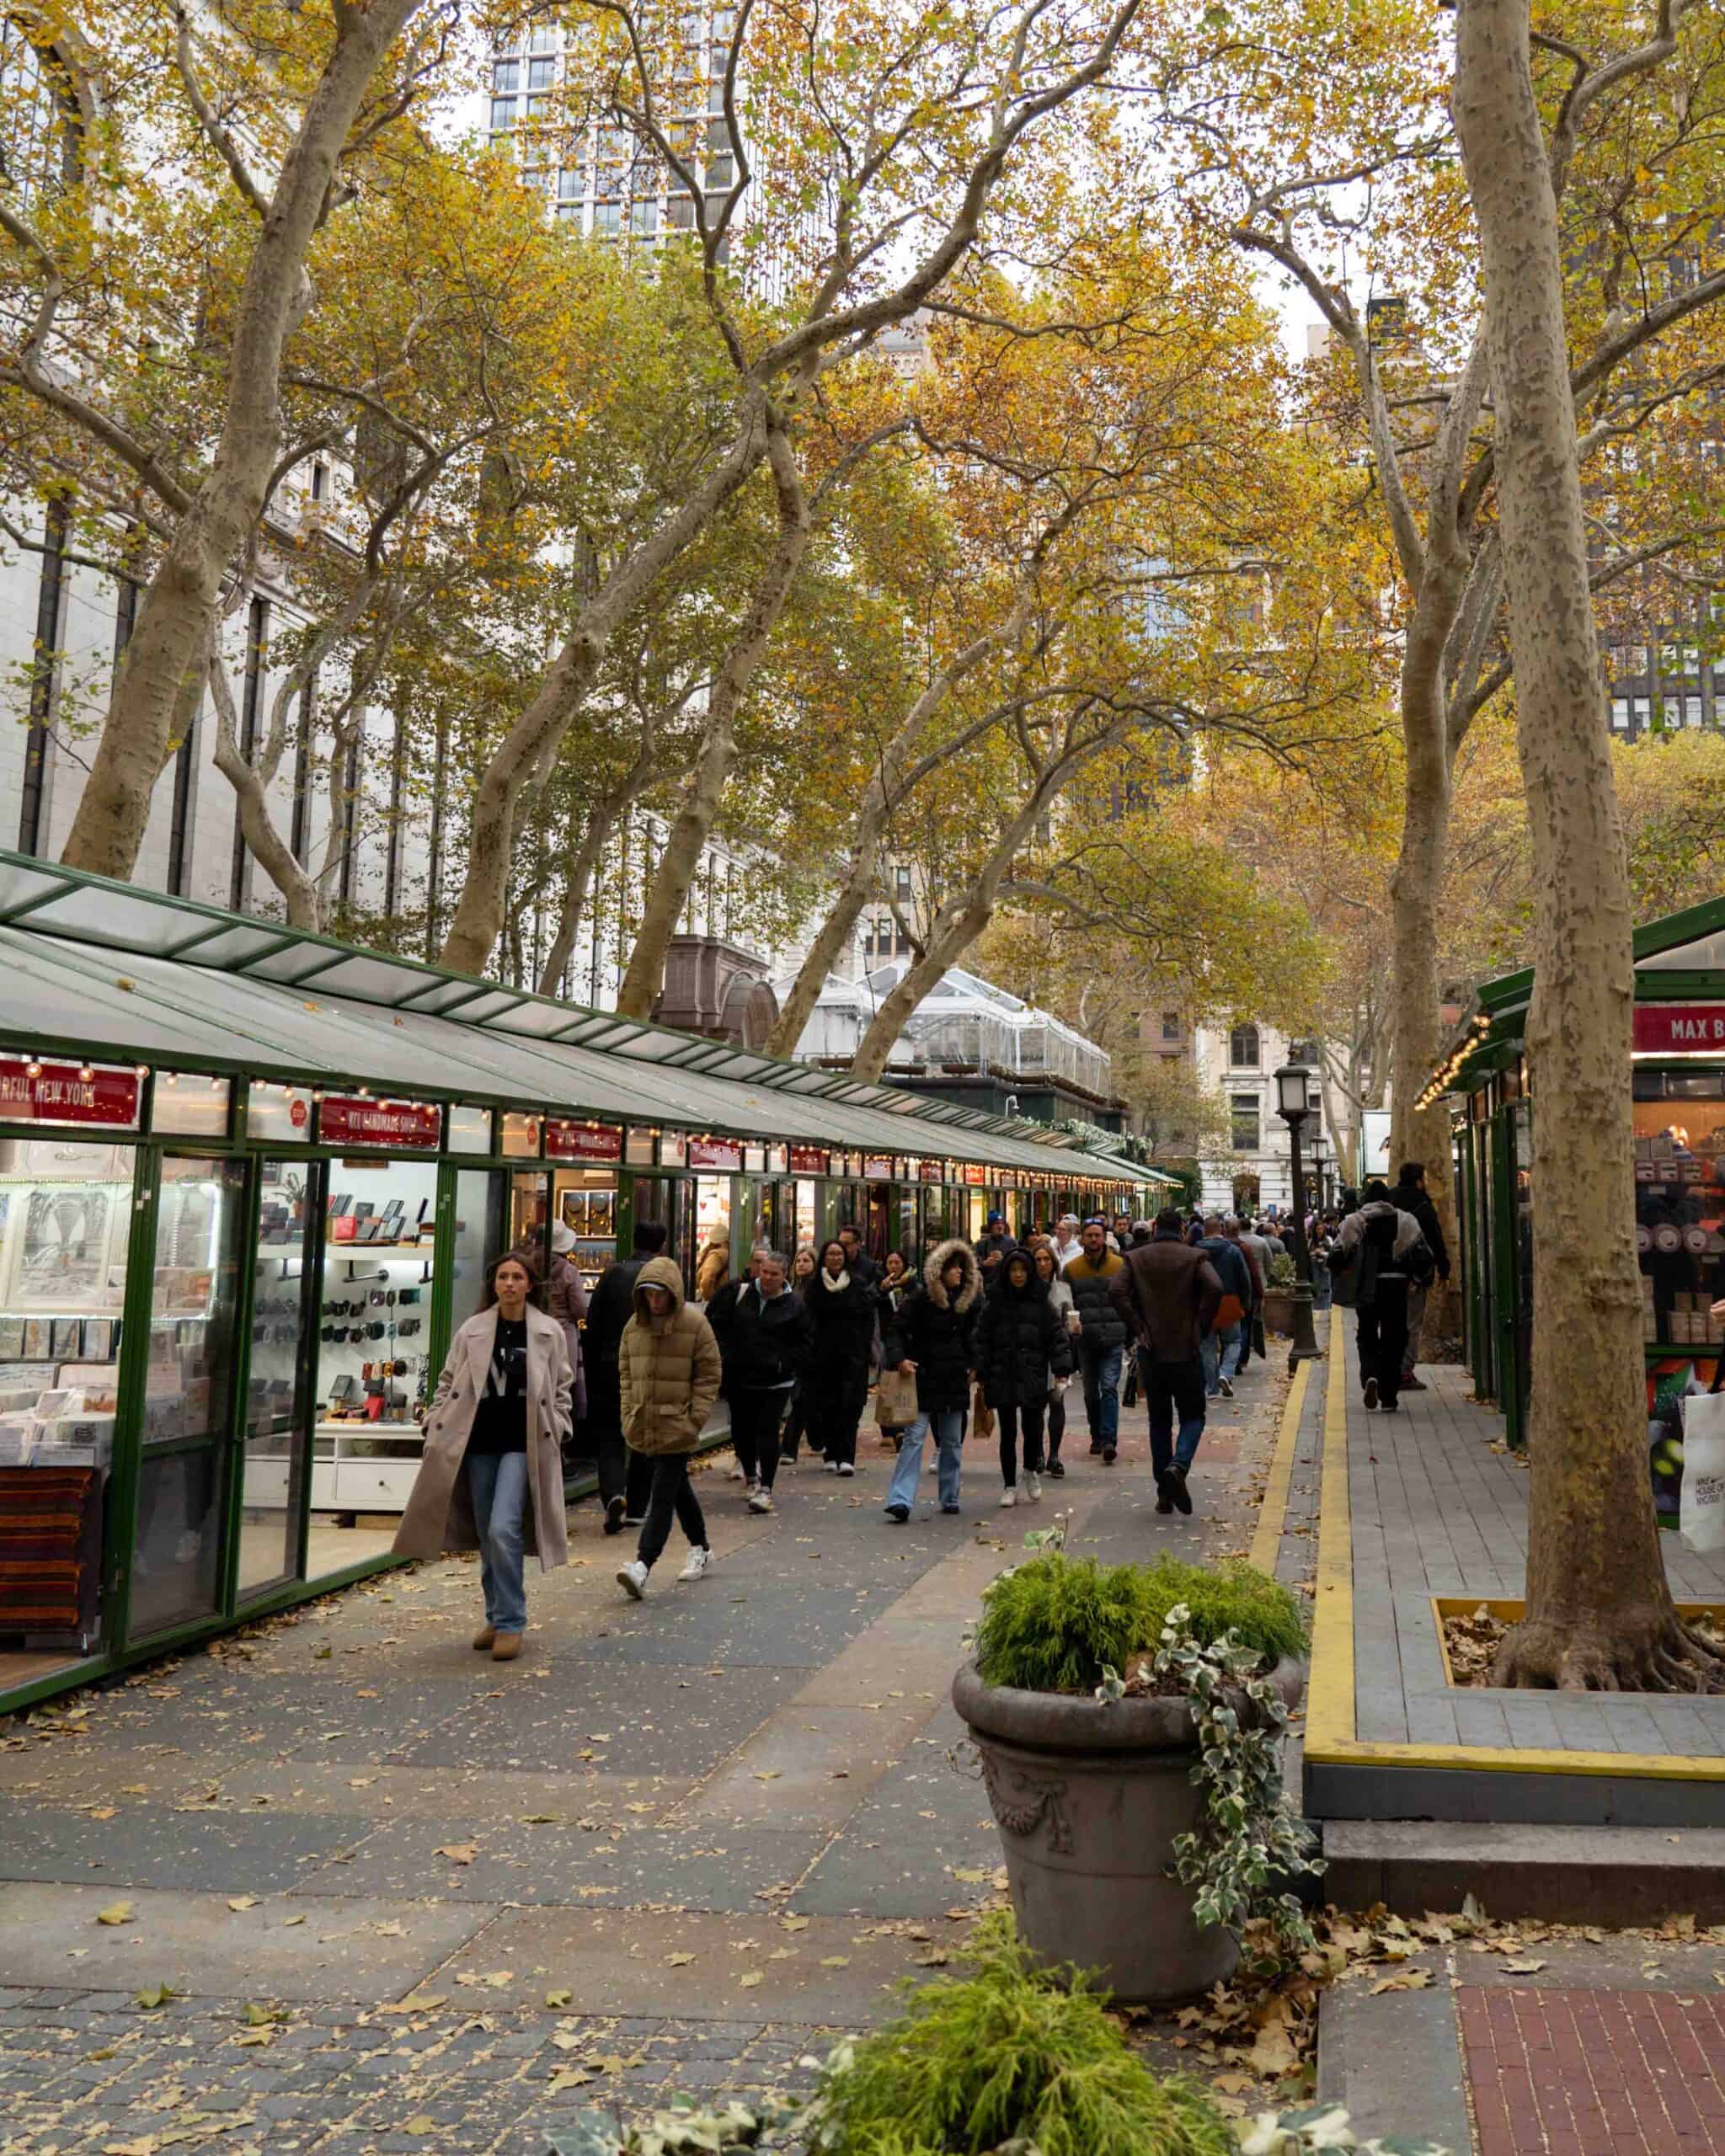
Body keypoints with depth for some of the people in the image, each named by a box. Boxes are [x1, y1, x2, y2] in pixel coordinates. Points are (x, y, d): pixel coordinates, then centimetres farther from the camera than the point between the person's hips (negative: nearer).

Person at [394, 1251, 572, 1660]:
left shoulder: (548, 1332, 2)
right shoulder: (472, 1331, 5)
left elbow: (561, 1387, 8)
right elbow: (448, 1382, 11)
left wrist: (555, 1433, 0)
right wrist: (435, 1428, 4)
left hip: (522, 1445, -3)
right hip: (479, 1443, 3)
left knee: (503, 1530, -15)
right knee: (486, 1536, 9)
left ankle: (510, 1623, -5)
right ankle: (496, 1618, 25)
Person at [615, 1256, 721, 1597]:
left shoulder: (694, 1323, -7)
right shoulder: (635, 1325, 8)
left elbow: (709, 1373, -5)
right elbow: (626, 1370, 16)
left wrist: (696, 1418, -10)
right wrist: (629, 1413, 7)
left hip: (677, 1425, -6)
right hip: (644, 1425, 6)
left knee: (663, 1495, -10)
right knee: (678, 1487, 19)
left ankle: (643, 1566, -16)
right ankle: (701, 1548, 35)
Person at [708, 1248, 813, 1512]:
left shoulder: (795, 1305, -1)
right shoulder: (740, 1294, 3)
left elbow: (802, 1345, 3)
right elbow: (720, 1327, 9)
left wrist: (784, 1365, -8)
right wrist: (726, 1358, -1)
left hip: (776, 1383, -3)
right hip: (740, 1379, 3)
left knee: (768, 1433, -10)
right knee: (741, 1431, 13)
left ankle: (765, 1489, -6)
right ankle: (750, 1476, 36)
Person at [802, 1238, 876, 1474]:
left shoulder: (858, 1285, 5)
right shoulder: (814, 1287, 5)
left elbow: (868, 1319, 5)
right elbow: (807, 1322, 3)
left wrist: (865, 1349, -3)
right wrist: (809, 1351, -7)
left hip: (852, 1355, -1)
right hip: (823, 1355, 1)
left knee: (849, 1406, -8)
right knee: (826, 1406, 4)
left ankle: (846, 1458, -11)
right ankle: (831, 1456, 14)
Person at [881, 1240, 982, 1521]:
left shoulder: (968, 1299, 6)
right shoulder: (920, 1298, -8)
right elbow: (896, 1329, -9)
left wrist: (972, 1365, 6)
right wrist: (899, 1359, -23)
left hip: (955, 1380, 5)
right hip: (924, 1378, -5)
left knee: (952, 1442, 12)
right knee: (914, 1437, -11)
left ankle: (950, 1498, 24)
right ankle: (900, 1500, -15)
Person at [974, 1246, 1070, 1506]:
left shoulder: (1042, 1304, 3)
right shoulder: (994, 1303, 4)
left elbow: (1057, 1336, 1)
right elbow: (982, 1340, 2)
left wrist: (1061, 1370, -9)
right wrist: (981, 1375, -4)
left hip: (1033, 1378, -1)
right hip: (1003, 1378, 1)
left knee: (1033, 1429, -2)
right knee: (1007, 1434, 6)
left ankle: (1031, 1470, 28)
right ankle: (1009, 1486, 17)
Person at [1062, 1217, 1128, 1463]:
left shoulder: (1120, 1265, 3)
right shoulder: (1071, 1268, 4)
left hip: (1113, 1339, -2)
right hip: (1085, 1339, 2)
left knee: (1109, 1387, -13)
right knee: (1091, 1392, 12)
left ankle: (1109, 1440, -14)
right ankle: (1097, 1437, 27)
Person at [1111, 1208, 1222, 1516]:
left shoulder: (1135, 1258, 3)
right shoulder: (1194, 1257, -1)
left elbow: (1116, 1290, -11)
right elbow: (1215, 1288, -17)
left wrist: (1138, 1327, -6)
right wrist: (1201, 1327, -7)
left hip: (1151, 1351, 2)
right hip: (1187, 1350, -2)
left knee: (1159, 1420, 12)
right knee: (1192, 1416, 10)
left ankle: (1164, 1493, 11)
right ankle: (1178, 1465, -18)